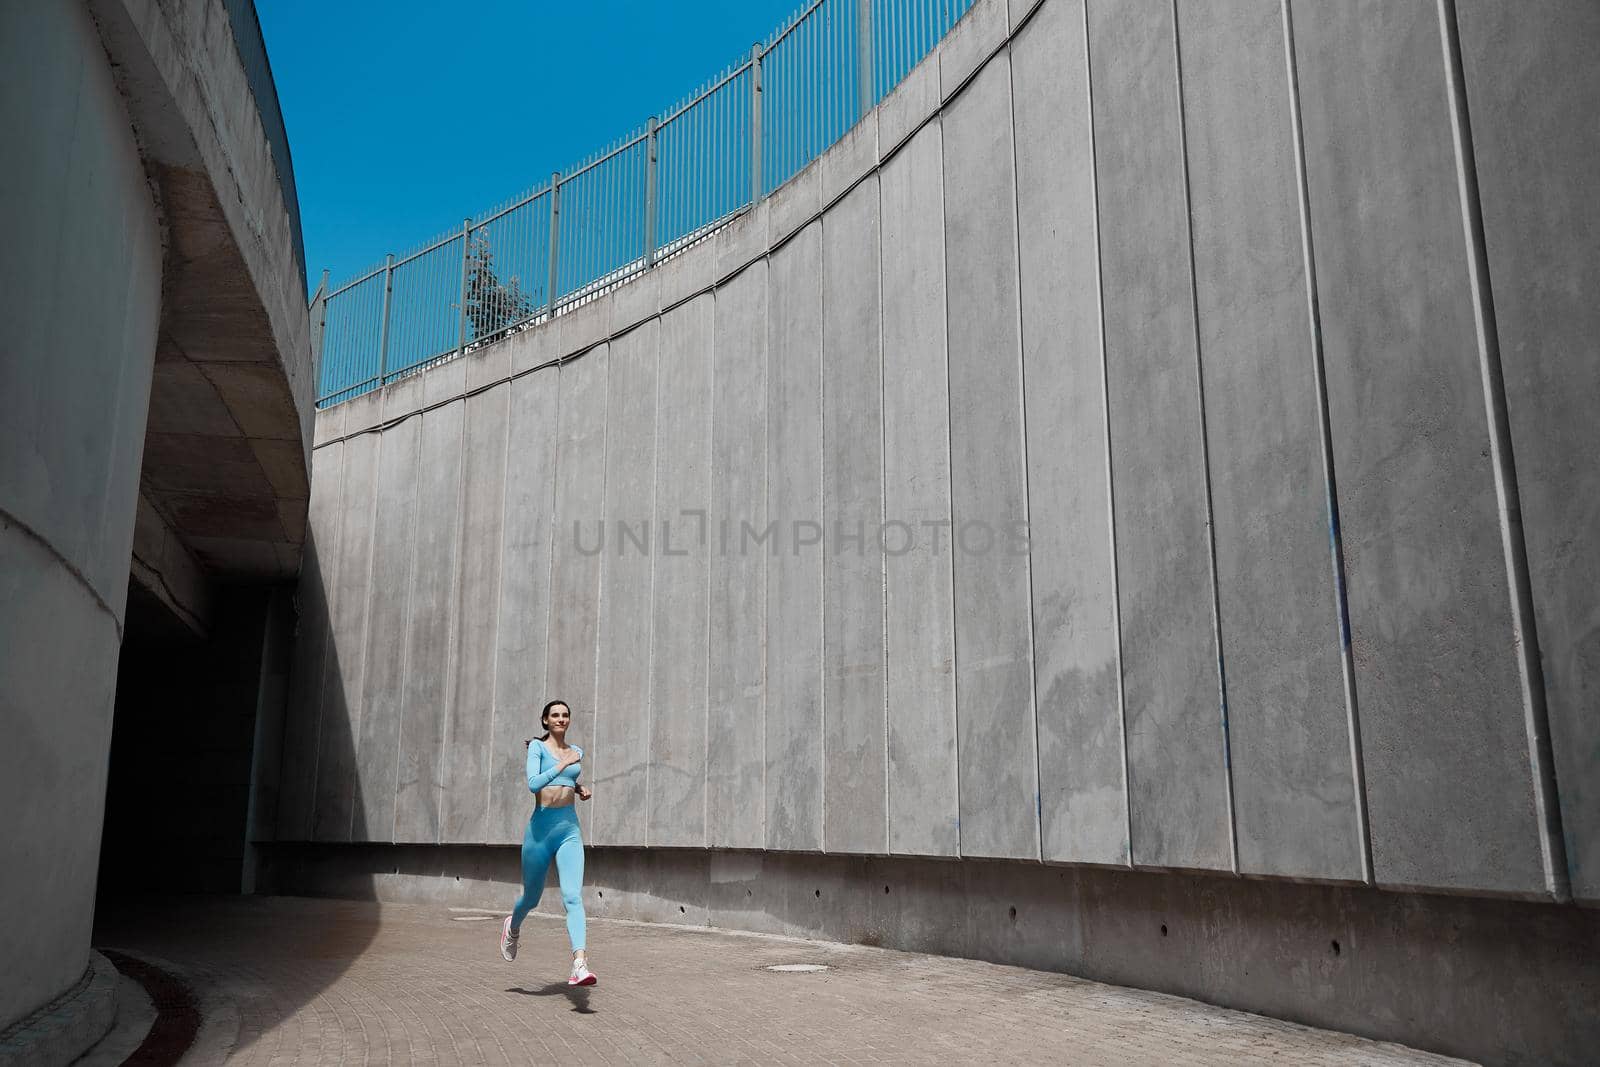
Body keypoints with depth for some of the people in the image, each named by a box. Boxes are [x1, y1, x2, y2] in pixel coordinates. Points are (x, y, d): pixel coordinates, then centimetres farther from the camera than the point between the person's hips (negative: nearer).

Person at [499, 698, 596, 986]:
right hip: (540, 828, -2)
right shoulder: (537, 747, -2)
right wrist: (562, 764, -23)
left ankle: (580, 964, -26)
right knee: (531, 897, 15)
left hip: (570, 830, 2)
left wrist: (579, 790, 13)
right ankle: (512, 927, 50)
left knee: (573, 896, -15)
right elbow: (533, 784, -17)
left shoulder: (577, 752, 12)